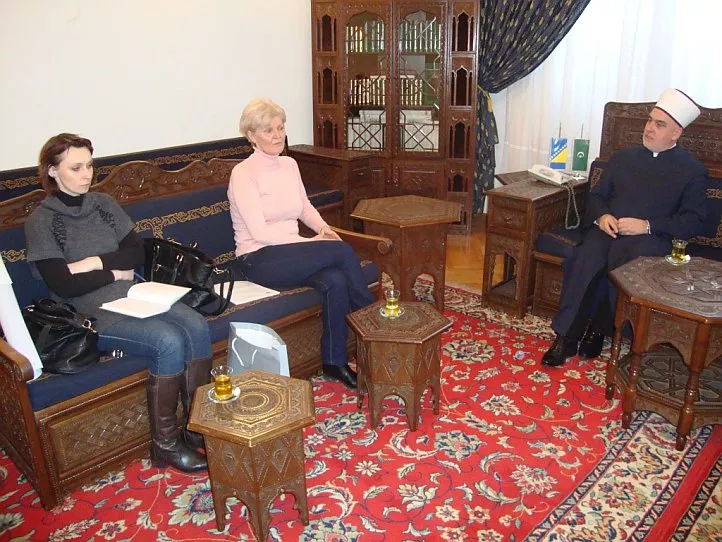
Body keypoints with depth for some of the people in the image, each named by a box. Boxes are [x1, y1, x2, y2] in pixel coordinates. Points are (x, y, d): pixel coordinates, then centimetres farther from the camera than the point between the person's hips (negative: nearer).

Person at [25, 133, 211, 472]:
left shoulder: (104, 204, 15)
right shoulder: (40, 221, -1)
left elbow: (137, 252, 7)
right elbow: (62, 285, -10)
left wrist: (96, 262, -7)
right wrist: (115, 272, -5)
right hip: (91, 313, -5)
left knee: (196, 327, -22)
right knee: (168, 342, -29)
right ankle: (165, 444, -13)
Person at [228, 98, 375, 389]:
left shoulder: (290, 165, 11)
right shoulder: (243, 174, -11)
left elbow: (305, 208, 21)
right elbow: (259, 232, -18)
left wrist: (323, 228, -1)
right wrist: (311, 243, -19)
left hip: (290, 251, 6)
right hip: (259, 259, -6)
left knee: (335, 281, -27)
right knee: (343, 252, -24)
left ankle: (334, 362, -12)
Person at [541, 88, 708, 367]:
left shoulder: (692, 170, 9)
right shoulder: (623, 157, 21)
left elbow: (693, 221, 1)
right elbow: (597, 194, 21)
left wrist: (647, 226, -14)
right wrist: (601, 215, -4)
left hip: (652, 238, -3)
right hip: (608, 229, 3)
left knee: (621, 260, -37)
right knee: (586, 258, -31)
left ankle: (598, 330, -19)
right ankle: (566, 336, -27)